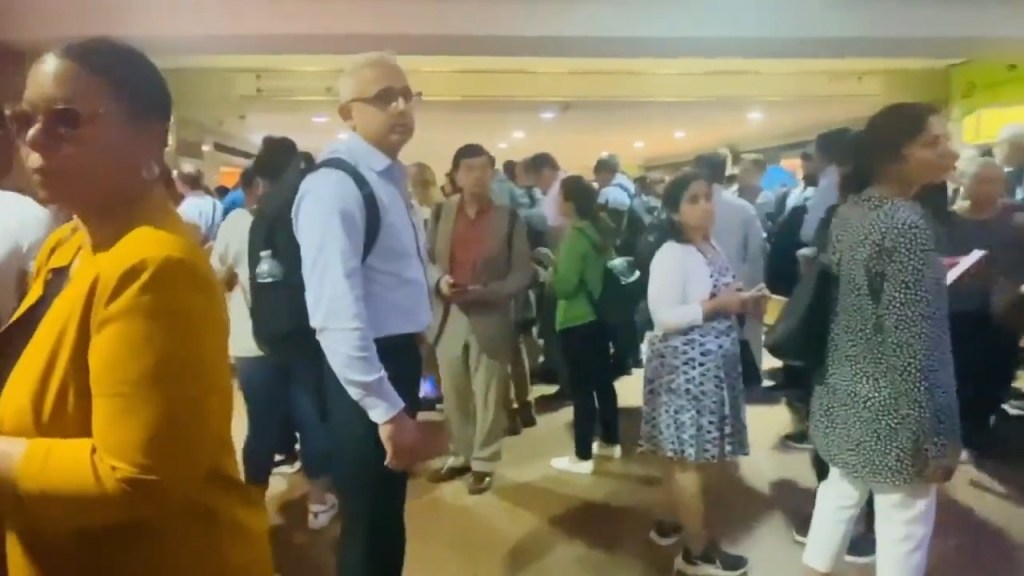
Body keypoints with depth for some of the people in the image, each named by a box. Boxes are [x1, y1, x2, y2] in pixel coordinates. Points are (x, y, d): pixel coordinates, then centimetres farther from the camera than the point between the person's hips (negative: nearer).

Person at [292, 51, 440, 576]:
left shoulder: (391, 179, 12)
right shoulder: (334, 185, -19)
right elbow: (337, 312, -27)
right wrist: (387, 409, -25)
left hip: (398, 359, 9)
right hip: (364, 373, -9)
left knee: (386, 520, 25)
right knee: (370, 528, 8)